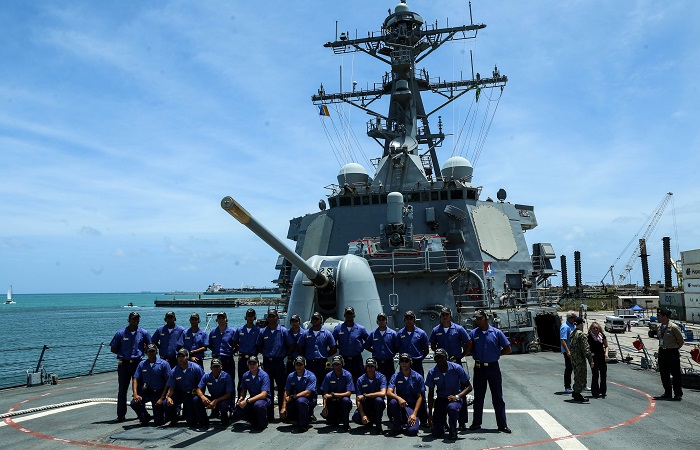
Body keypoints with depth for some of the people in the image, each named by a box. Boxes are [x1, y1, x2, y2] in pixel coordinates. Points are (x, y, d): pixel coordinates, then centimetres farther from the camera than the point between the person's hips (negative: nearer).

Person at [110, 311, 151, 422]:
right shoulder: (121, 333, 1)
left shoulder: (143, 333, 2)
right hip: (124, 364, 0)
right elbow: (113, 349, 7)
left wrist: (141, 352, 2)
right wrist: (123, 354, 0)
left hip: (138, 363, 0)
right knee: (122, 389, 2)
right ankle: (121, 415, 7)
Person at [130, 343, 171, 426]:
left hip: (159, 392, -3)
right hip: (147, 391, 3)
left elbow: (168, 382, -10)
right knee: (134, 403, -25)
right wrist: (135, 394, -15)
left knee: (158, 422, -6)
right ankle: (145, 418, 6)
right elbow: (135, 379, 1)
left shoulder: (164, 364, -8)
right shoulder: (142, 364, 4)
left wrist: (162, 398, -16)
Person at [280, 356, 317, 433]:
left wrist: (292, 397, -20)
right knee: (283, 415, -9)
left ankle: (303, 425, -17)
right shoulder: (291, 376, 0)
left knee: (301, 400, -38)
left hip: (310, 399, -6)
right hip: (295, 399, 6)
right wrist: (283, 407, -11)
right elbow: (287, 392, -1)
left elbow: (307, 393, -23)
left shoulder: (310, 376, -16)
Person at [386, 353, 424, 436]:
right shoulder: (395, 376, -2)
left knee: (412, 430, -26)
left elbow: (419, 397, -4)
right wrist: (399, 398, -36)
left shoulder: (418, 377, -4)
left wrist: (414, 414, -14)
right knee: (393, 402, -35)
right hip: (400, 404, 1)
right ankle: (397, 426, -10)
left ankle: (415, 419, 12)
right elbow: (389, 392, -15)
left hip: (413, 406, -1)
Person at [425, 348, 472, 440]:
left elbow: (469, 387, -9)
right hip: (441, 400, 2)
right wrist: (430, 414, -4)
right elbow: (430, 394, 0)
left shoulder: (456, 368, -14)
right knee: (436, 433, -5)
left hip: (455, 398, -2)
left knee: (452, 408, -40)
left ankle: (453, 432, -11)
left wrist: (457, 396, -25)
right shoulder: (432, 372, -8)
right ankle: (444, 424, 32)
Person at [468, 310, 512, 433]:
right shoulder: (473, 333, 2)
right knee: (478, 397, 10)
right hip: (479, 368, 2)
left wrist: (496, 354, 1)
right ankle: (476, 423, 21)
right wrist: (476, 355, -4)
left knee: (498, 397, 4)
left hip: (493, 367, -1)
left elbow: (508, 349, 1)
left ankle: (502, 425, 11)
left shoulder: (496, 332, -2)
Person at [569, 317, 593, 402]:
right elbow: (586, 349, -20)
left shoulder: (572, 334, 10)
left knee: (578, 376, 20)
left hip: (573, 359, 8)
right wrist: (591, 360, -18)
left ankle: (575, 393, 28)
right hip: (580, 359, -8)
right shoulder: (582, 334, -17)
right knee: (581, 376, 2)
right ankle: (577, 395, 7)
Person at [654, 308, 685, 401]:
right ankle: (667, 393, 24)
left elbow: (681, 341, -8)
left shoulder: (674, 327, -15)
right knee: (664, 374, 12)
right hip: (662, 352, 7)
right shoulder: (660, 327, 6)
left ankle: (678, 394, 15)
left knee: (675, 374, 2)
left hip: (672, 353, -7)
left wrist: (674, 349, -1)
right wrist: (662, 348, 11)